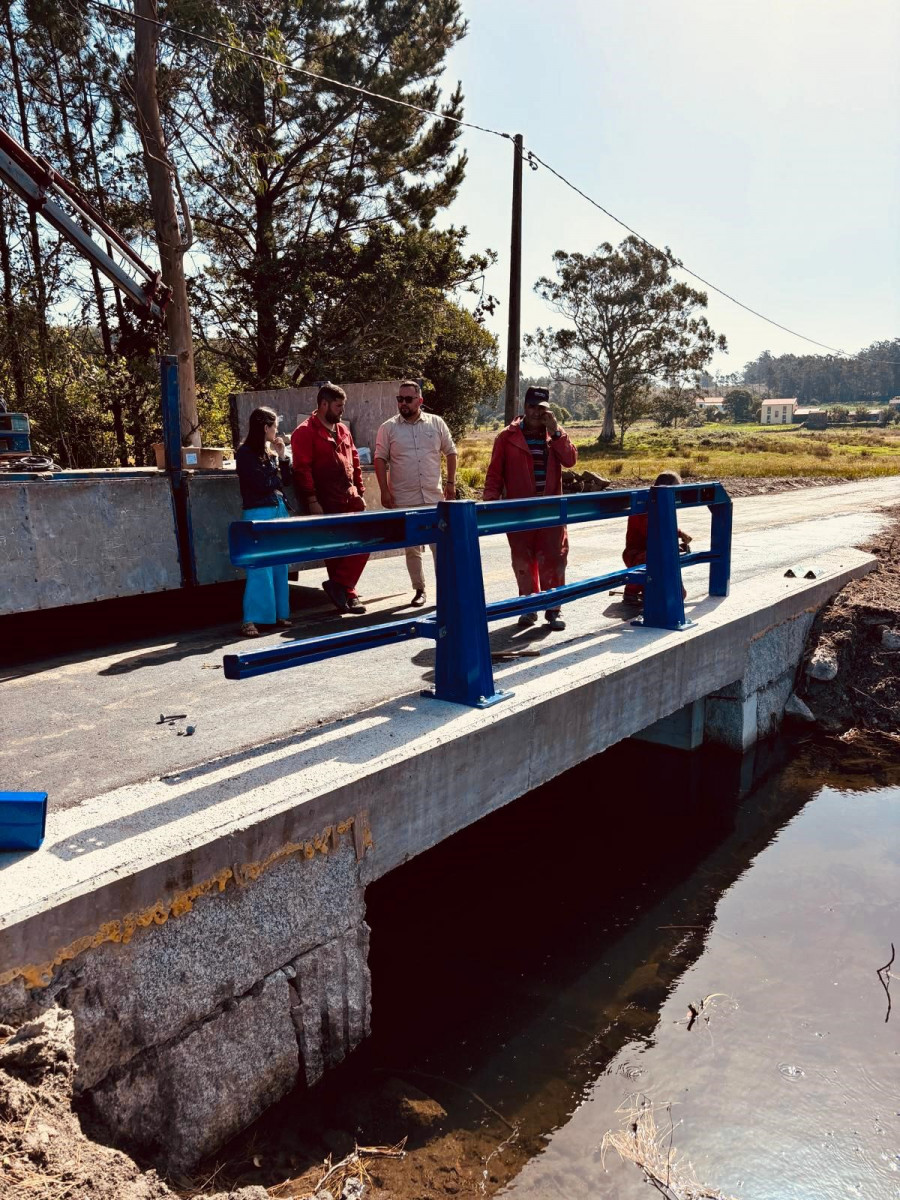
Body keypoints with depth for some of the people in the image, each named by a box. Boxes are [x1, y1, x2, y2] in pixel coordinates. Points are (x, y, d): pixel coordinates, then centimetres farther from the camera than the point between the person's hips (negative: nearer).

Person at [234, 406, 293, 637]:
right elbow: (262, 485, -15)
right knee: (260, 569, -10)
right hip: (258, 514, -8)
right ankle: (250, 620, -8)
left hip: (279, 510, 8)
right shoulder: (246, 453, -7)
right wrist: (277, 472, 3)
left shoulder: (268, 452, 15)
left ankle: (278, 613, 16)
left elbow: (285, 480, 13)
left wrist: (282, 457, 3)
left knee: (280, 566, 8)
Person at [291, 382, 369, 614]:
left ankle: (339, 585, 10)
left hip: (350, 499, 7)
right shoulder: (305, 432, -6)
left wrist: (360, 491, 15)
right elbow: (302, 469, -12)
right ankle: (347, 593, 9)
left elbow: (355, 462, 21)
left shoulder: (343, 430, 17)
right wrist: (312, 501, -17)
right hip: (326, 503, -7)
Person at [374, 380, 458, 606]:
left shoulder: (436, 423, 5)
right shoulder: (389, 428, 2)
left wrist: (451, 483, 5)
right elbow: (380, 459, 2)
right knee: (412, 548, 7)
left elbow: (450, 452, 11)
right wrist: (384, 491, -5)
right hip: (404, 500, 0)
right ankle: (419, 590, 20)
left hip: (435, 497, 0)